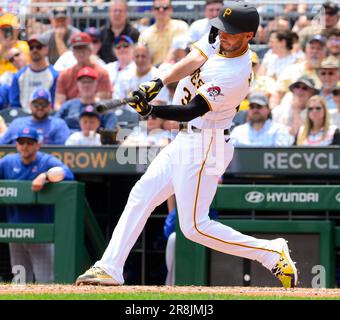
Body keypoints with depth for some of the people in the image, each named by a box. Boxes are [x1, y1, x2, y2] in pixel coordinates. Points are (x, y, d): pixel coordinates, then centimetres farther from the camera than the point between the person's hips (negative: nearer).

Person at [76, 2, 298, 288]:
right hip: (185, 140, 9)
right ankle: (110, 268, 12)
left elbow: (191, 111, -30)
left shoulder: (236, 74, -26)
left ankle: (272, 254, 1)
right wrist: (159, 83, -30)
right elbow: (191, 62, -12)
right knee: (141, 195, 9)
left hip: (204, 147, -9)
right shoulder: (218, 39, -1)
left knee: (195, 227, -7)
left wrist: (150, 110, -43)